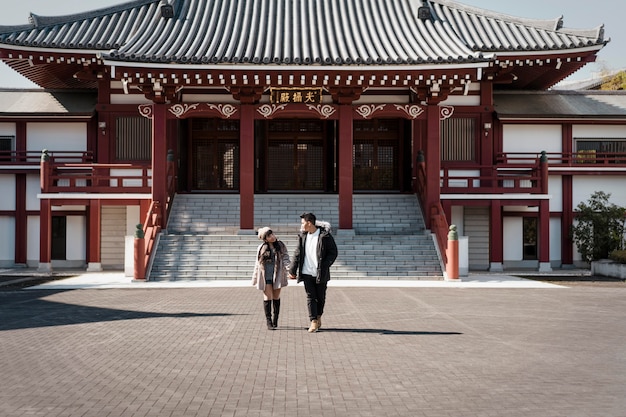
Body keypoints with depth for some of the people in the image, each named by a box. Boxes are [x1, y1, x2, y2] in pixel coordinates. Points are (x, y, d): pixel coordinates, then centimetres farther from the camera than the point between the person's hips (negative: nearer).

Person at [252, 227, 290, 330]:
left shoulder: (280, 245, 3)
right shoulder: (261, 248, 2)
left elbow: (285, 257, 2)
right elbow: (258, 263, 9)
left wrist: (288, 267, -18)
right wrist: (255, 278, 12)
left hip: (277, 275, 1)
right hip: (265, 275, -1)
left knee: (276, 297, 9)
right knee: (268, 297, -6)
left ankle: (275, 321, 20)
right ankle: (269, 322, -1)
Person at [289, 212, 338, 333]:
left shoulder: (325, 236, -9)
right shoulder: (302, 235, 4)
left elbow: (333, 252, -5)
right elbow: (297, 253, 9)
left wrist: (324, 266, -16)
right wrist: (292, 270, 5)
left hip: (321, 273, -3)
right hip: (307, 272, 3)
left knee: (321, 296, 10)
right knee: (310, 297, -1)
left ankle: (319, 317, 31)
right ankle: (314, 322, 0)